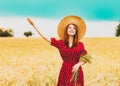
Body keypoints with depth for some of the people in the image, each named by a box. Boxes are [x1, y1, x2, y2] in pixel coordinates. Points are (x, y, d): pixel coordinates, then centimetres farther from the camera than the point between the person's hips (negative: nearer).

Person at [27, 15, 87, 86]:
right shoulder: (60, 43, 3)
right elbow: (45, 38, 3)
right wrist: (34, 25, 3)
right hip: (65, 72, 1)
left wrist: (79, 64, -15)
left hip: (76, 72, 0)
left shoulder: (80, 45, 2)